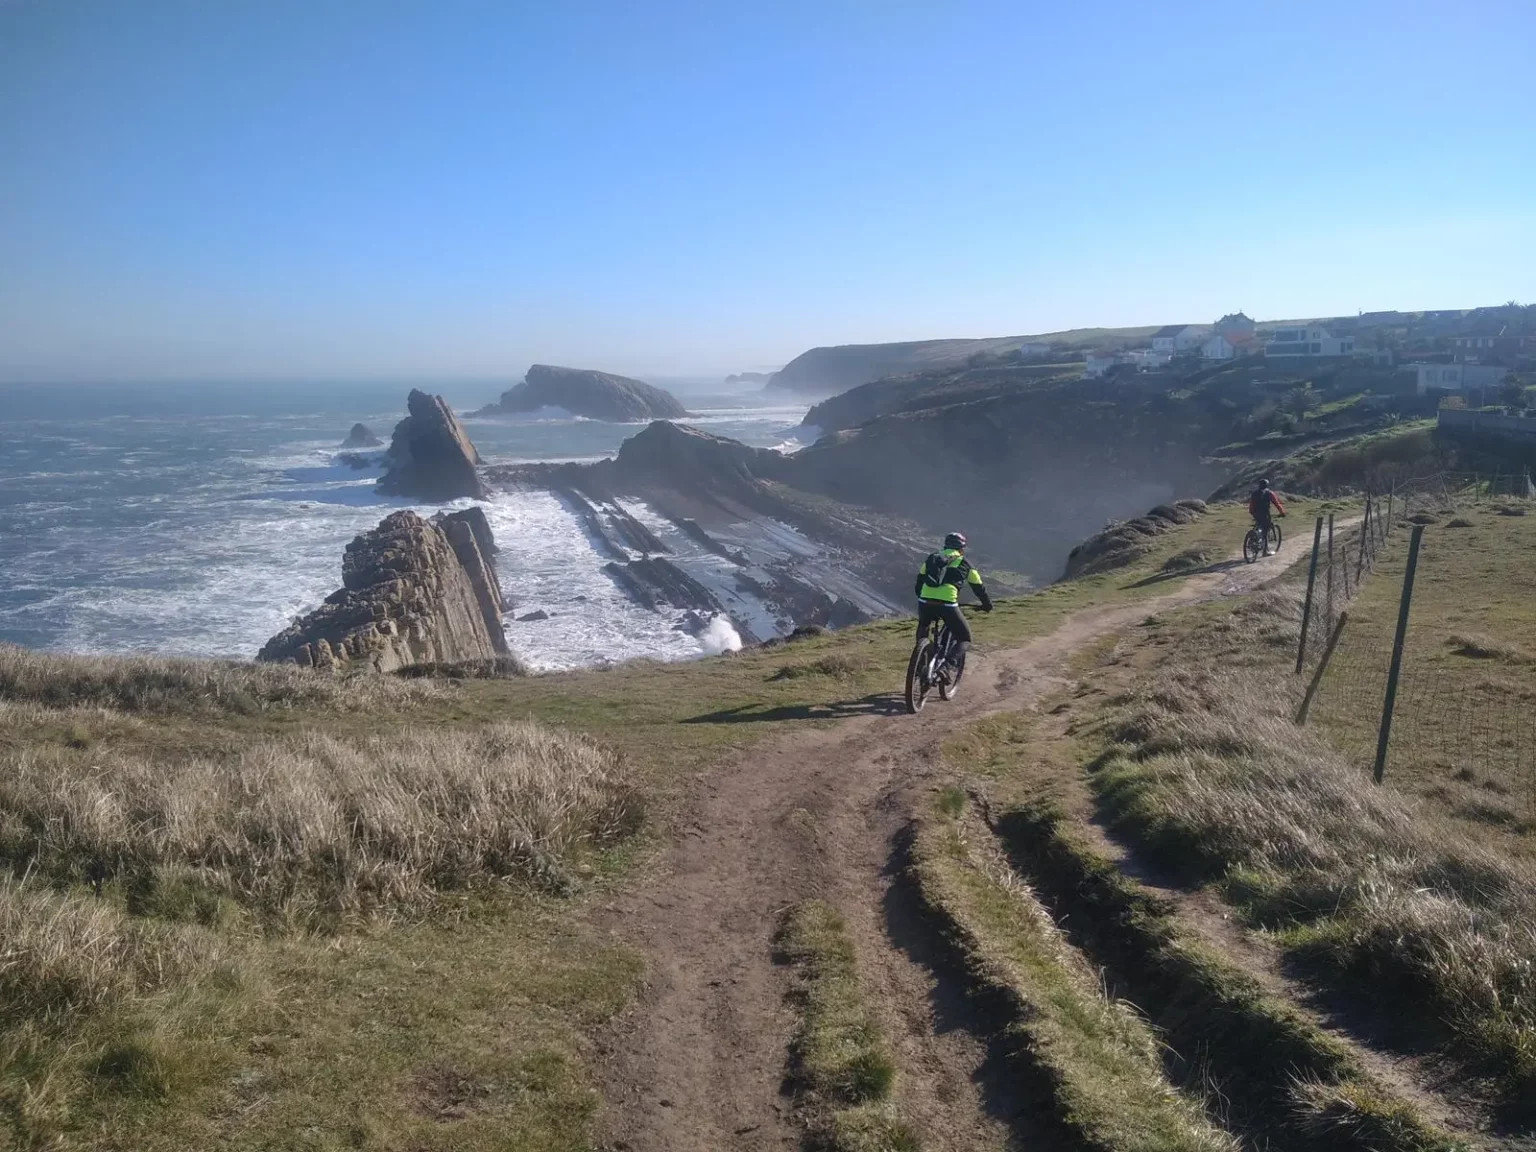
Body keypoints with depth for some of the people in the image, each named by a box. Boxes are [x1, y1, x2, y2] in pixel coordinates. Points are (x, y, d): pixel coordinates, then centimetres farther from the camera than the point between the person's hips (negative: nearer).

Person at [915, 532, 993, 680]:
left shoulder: (932, 558, 25)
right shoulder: (964, 563, 18)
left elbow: (919, 581, 31)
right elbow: (979, 587, 24)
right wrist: (987, 604, 40)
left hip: (925, 602, 4)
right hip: (947, 604, -3)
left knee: (923, 626, 38)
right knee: (965, 639, 12)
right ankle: (954, 659, -17)